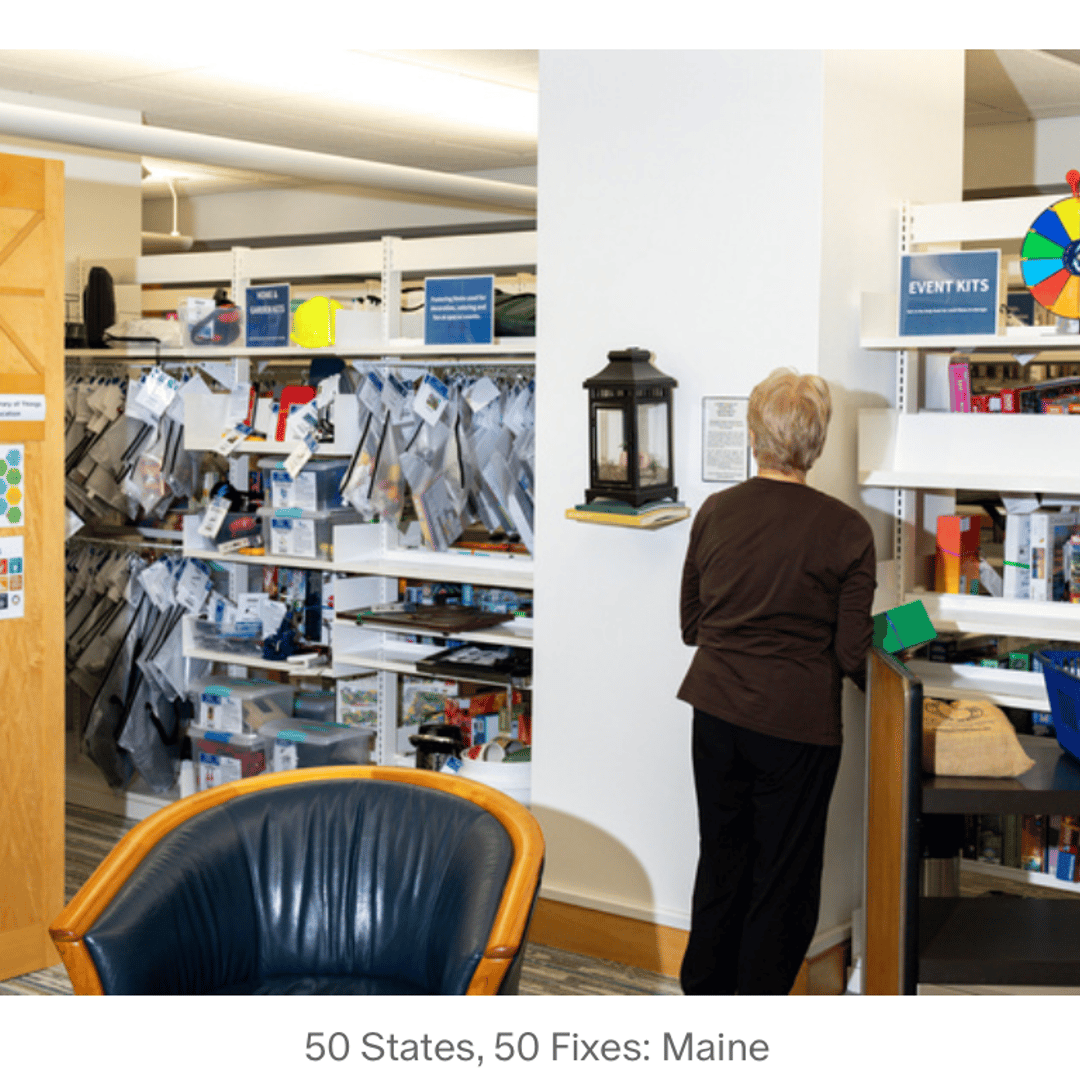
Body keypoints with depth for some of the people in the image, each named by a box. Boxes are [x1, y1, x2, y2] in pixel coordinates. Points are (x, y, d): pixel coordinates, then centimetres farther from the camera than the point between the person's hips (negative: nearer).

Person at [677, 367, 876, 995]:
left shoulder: (715, 512, -1)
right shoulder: (847, 530, -12)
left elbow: (691, 624, 7)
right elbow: (852, 650, -9)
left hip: (717, 710, 4)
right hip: (798, 721, -4)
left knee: (721, 859, 20)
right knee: (784, 878, 10)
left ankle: (703, 992, 33)